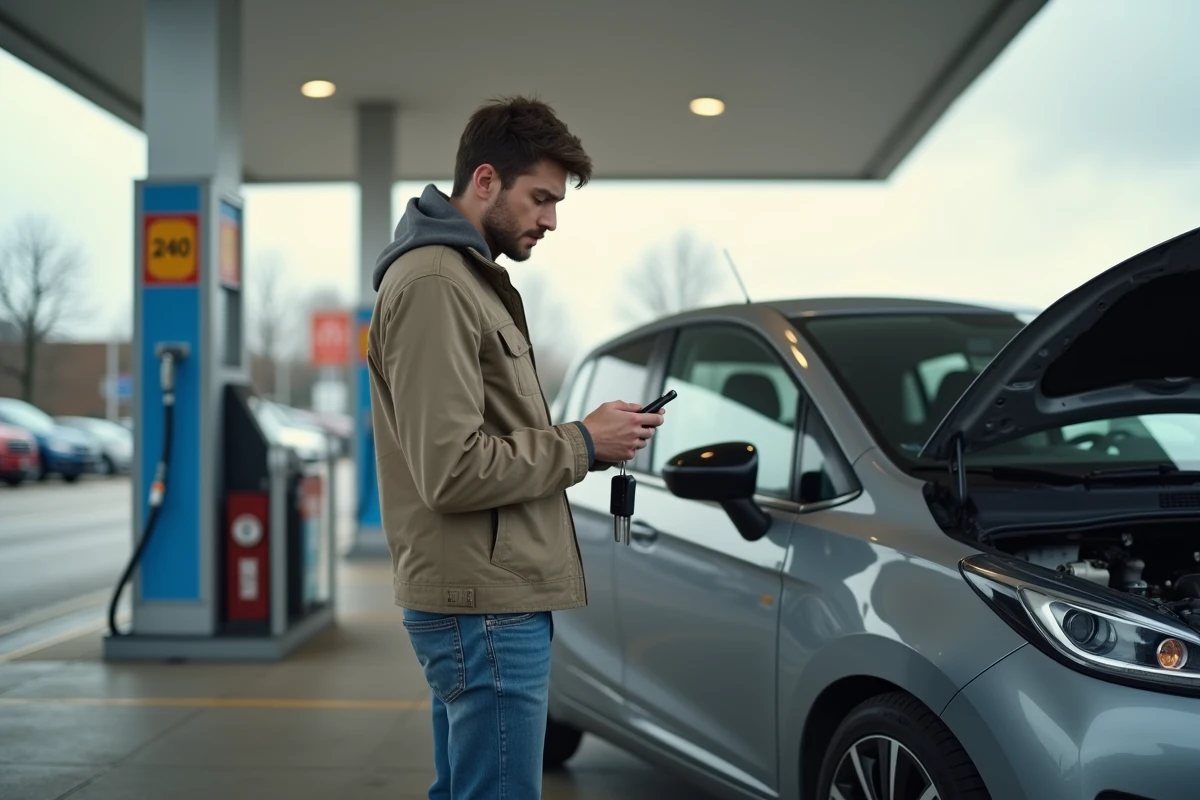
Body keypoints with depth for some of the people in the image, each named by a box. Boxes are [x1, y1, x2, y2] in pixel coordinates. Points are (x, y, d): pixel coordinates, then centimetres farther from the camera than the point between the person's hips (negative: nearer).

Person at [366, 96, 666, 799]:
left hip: (489, 600, 11)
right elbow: (454, 472, -22)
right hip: (487, 607, -11)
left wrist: (587, 440, 4)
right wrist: (582, 443, -11)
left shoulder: (470, 277, 18)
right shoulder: (434, 284, -15)